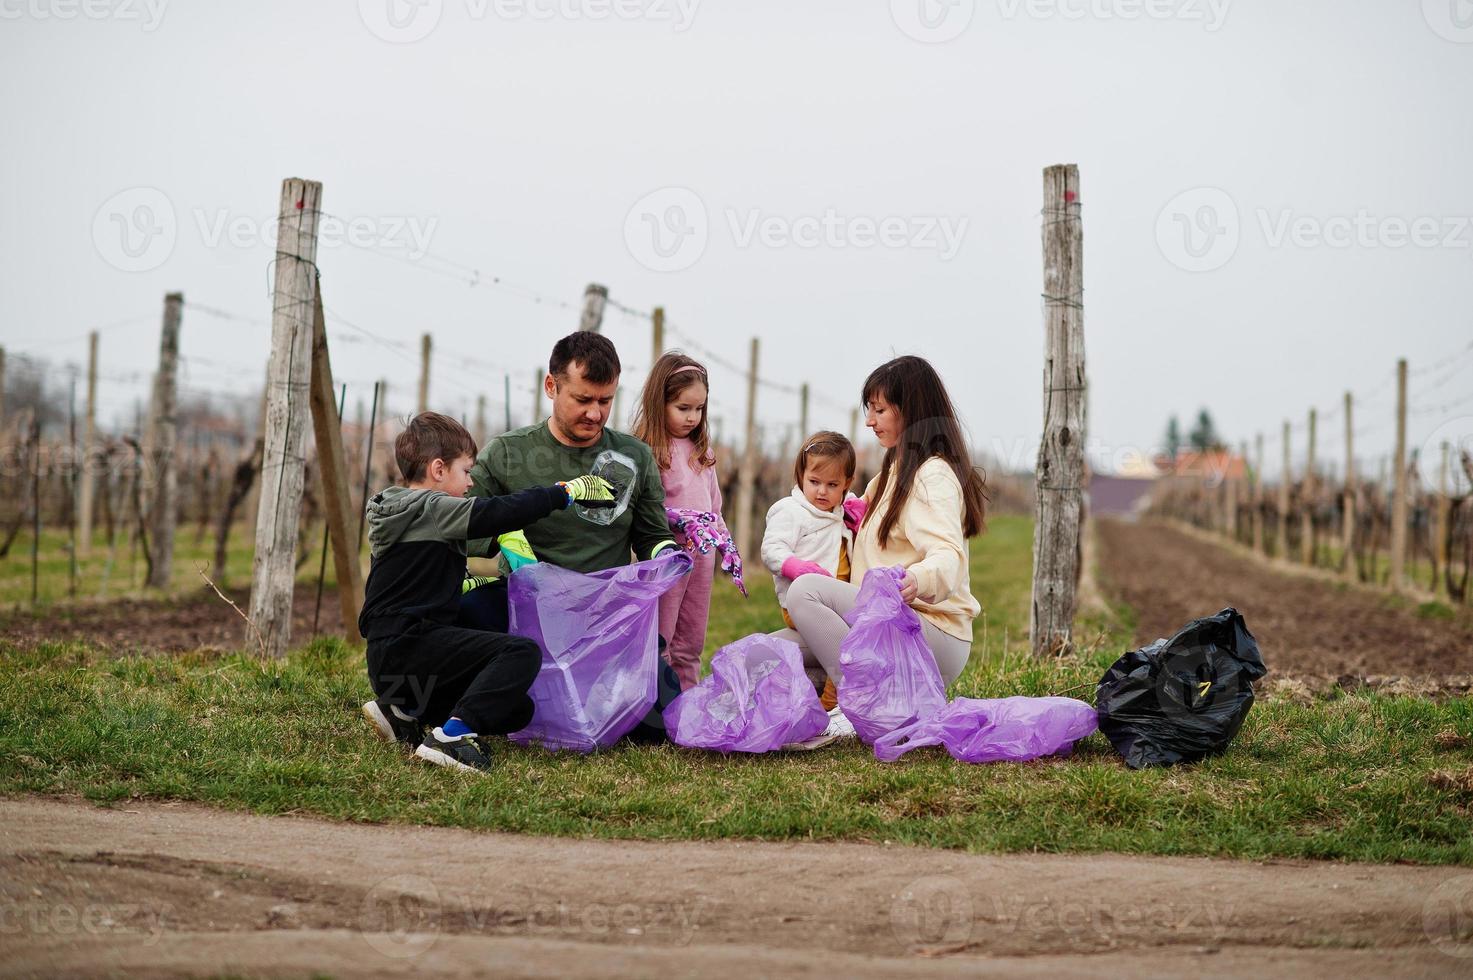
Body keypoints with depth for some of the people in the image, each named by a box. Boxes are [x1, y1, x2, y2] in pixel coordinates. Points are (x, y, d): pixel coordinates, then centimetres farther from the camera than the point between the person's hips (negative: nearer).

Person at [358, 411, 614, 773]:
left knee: (517, 710, 12)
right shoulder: (432, 508, -8)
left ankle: (406, 710, 7)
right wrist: (566, 490, -10)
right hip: (409, 645, -10)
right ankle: (451, 737, -31)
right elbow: (499, 512, -18)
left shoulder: (396, 513, 22)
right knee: (522, 653, -23)